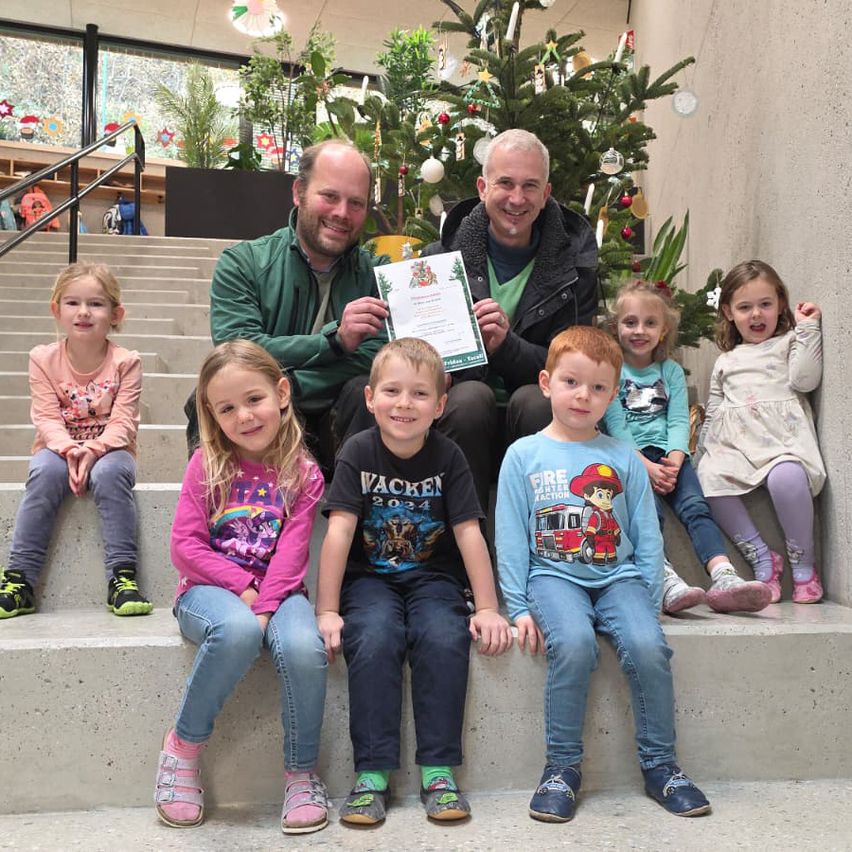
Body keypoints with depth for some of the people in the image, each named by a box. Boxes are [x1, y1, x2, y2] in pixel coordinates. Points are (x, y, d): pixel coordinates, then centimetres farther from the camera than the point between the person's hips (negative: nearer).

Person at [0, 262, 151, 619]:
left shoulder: (126, 362, -6)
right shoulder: (44, 359, -1)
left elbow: (123, 422, -12)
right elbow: (47, 418, -8)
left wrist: (93, 450, -29)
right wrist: (70, 450, -27)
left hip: (109, 450, -1)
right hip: (59, 449, 1)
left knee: (109, 473, -35)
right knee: (46, 471, -33)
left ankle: (122, 576, -32)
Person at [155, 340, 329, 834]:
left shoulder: (302, 472, 3)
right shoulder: (207, 465, 3)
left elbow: (292, 549, -7)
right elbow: (184, 546, -4)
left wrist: (265, 603, -22)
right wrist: (243, 588, -14)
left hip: (277, 589, 1)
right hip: (209, 589, -1)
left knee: (303, 646, -32)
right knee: (238, 631, -37)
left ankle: (302, 774, -10)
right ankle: (184, 746, -14)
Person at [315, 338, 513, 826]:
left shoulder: (448, 457, -4)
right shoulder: (358, 454, -7)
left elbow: (469, 533, -6)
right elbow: (340, 531, -13)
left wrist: (488, 607, -10)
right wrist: (327, 610, -18)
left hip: (432, 577, 1)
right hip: (370, 578, -1)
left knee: (444, 640, -27)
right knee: (374, 640, -29)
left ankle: (439, 770, -14)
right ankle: (373, 773, -19)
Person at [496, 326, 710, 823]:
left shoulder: (623, 458, 10)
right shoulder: (524, 455, 5)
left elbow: (647, 537, 10)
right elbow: (511, 538, 3)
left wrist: (650, 602, 0)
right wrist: (519, 607, -5)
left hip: (618, 575, 2)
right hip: (553, 575, -2)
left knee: (648, 646, -25)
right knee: (573, 644, -31)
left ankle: (660, 764, -4)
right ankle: (563, 767, -13)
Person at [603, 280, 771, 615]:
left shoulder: (672, 371, 19)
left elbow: (679, 421, 7)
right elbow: (615, 425, -3)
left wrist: (674, 461, -13)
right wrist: (646, 466, -16)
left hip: (668, 454, 3)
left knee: (695, 506, -22)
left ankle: (724, 578, -40)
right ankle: (667, 582, -47)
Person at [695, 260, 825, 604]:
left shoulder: (789, 342, 20)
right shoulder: (725, 362, 30)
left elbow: (805, 379, 0)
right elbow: (713, 414, 28)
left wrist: (808, 329, 3)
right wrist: (702, 452, 16)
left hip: (782, 435, -3)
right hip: (734, 442, 4)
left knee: (786, 477, -37)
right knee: (709, 478, -28)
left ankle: (803, 563, -16)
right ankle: (761, 557, -16)